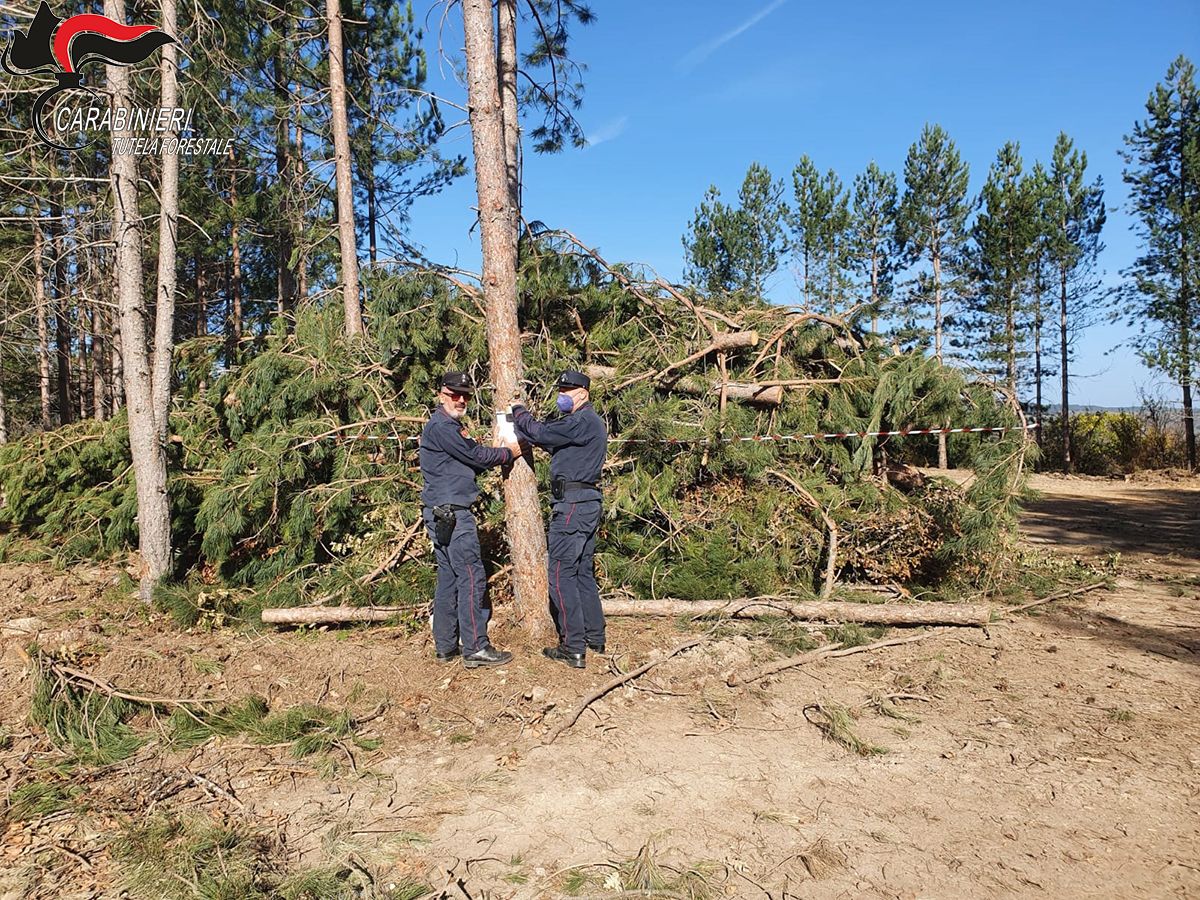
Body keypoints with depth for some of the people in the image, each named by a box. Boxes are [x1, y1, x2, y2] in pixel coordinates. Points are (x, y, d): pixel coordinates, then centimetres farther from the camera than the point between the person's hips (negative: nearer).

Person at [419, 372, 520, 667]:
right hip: (452, 513, -11)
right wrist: (508, 453, 1)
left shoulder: (451, 426, 21)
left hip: (443, 515, 11)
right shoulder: (441, 426, -12)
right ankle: (475, 648, -6)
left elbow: (469, 462, 19)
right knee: (471, 577, -9)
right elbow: (475, 456, -13)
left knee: (449, 577, 12)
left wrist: (499, 453, 7)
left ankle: (445, 646, 17)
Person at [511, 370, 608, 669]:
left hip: (572, 505, -11)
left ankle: (573, 649, -4)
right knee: (583, 572, 16)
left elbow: (541, 433, -17)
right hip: (588, 502, 11)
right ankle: (595, 637, 24)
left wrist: (520, 412, 2)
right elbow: (549, 439, 20)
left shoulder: (582, 421, -14)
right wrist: (520, 426, 8)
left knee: (561, 573, -7)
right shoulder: (589, 421, 20)